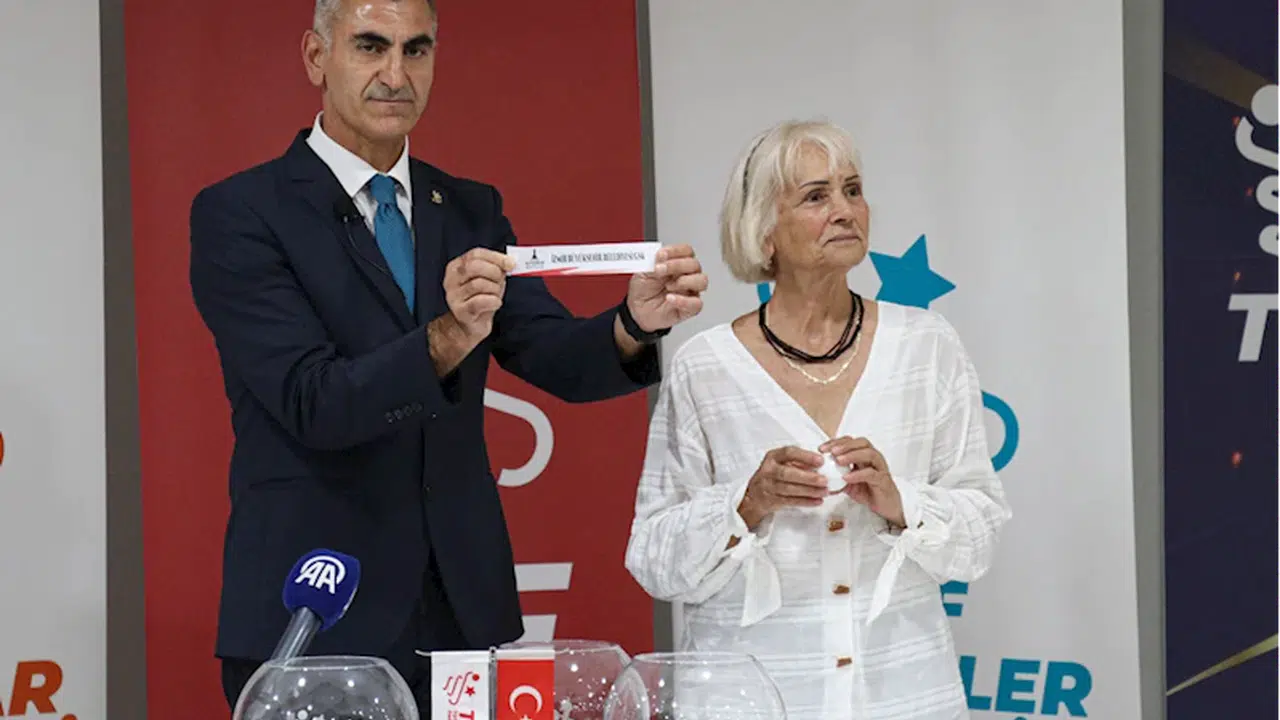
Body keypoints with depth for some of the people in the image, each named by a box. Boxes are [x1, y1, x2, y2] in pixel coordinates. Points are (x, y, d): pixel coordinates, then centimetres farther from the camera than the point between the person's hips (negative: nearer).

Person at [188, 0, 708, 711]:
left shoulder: (472, 211, 10)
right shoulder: (238, 213, -6)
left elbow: (554, 355, -2)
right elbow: (312, 402, -17)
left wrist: (634, 323, -23)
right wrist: (445, 339, -33)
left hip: (464, 610, 5)